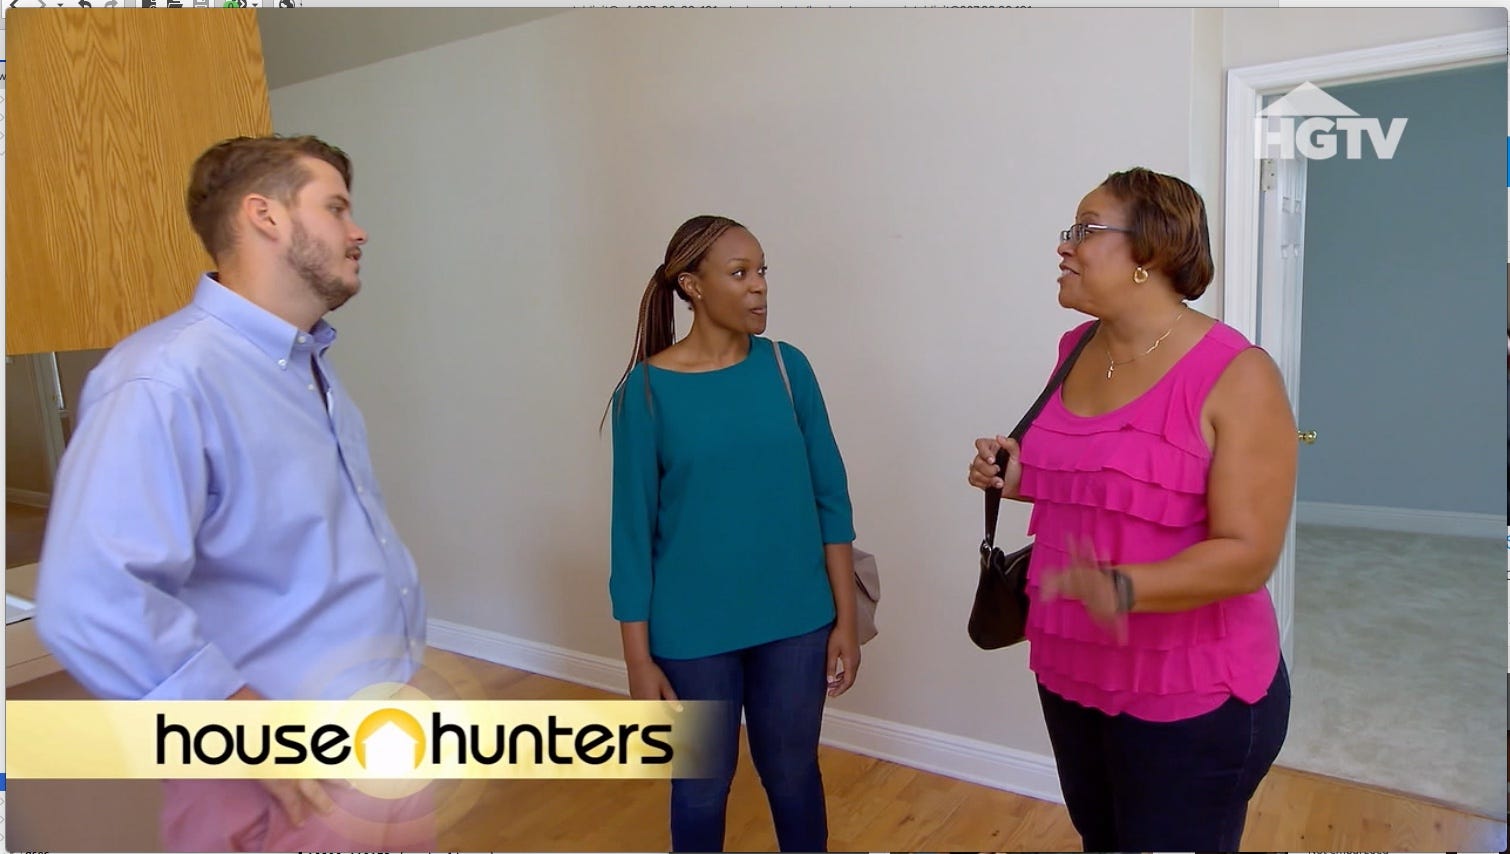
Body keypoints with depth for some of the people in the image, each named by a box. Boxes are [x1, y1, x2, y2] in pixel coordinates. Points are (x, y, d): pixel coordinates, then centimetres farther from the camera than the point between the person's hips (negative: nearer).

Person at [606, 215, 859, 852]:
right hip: (692, 633, -2)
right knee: (702, 787, 16)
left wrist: (845, 618, 1)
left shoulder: (787, 367, -3)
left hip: (795, 621, 2)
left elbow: (830, 500, 1)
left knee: (793, 777, 18)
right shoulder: (647, 389, -10)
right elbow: (633, 532, -7)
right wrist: (639, 659, -6)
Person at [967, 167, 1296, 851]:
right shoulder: (1077, 349, 3)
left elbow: (1248, 554, -21)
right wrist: (1020, 477, -1)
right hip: (1071, 673, 7)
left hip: (1191, 695, -6)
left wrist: (1125, 589, -35)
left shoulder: (1236, 375, -18)